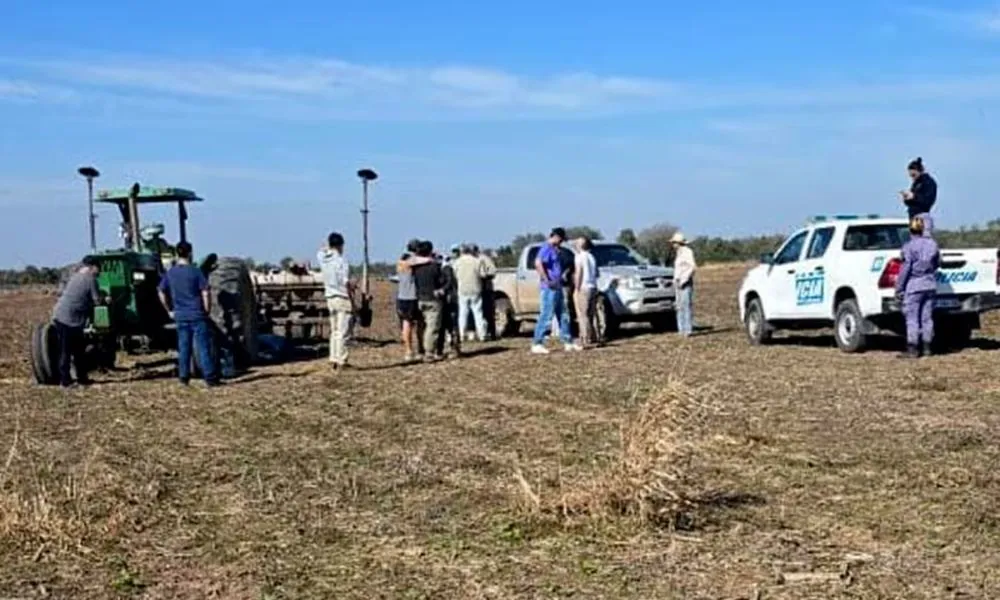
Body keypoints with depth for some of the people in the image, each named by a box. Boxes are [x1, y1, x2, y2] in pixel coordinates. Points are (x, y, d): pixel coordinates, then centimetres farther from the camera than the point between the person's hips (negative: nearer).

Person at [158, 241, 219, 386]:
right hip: (197, 315, -4)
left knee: (183, 347, 11)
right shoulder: (195, 271, -10)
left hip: (180, 316, 4)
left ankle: (184, 377, 14)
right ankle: (210, 378, -4)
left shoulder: (170, 273, 5)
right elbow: (205, 293, -14)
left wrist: (170, 311, 19)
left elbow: (162, 294, 12)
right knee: (203, 346, -3)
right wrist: (207, 310, -3)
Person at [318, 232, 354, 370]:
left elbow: (320, 252, 31)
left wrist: (329, 244, 25)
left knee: (334, 331, 15)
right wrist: (353, 301, -11)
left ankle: (334, 359, 16)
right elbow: (346, 284, -16)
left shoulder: (323, 258, 3)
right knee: (343, 332, -4)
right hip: (343, 298, -7)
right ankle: (341, 361, -5)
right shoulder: (341, 261, -14)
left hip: (330, 297, 7)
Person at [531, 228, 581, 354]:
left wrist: (561, 280, 16)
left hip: (558, 287, 10)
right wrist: (547, 281, -24)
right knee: (546, 316, -10)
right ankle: (537, 344, -7)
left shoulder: (554, 250, 18)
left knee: (563, 316, 11)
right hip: (549, 288, -10)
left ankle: (568, 343, 16)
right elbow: (538, 264, -26)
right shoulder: (546, 248, -11)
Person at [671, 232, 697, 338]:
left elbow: (693, 267, -17)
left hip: (686, 282, -9)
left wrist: (683, 281, -18)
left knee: (687, 305, -12)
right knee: (680, 306, 7)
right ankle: (682, 329, 9)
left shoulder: (687, 252, -9)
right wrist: (675, 280, 11)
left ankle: (688, 329, -14)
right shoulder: (678, 253, 18)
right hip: (679, 283, 9)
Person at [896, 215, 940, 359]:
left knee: (912, 318, -2)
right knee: (927, 317, 11)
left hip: (914, 286, -6)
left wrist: (899, 288, -5)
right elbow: (937, 263, 17)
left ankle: (912, 349, -2)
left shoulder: (909, 246, -12)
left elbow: (905, 269, -12)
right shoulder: (933, 244, 5)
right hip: (930, 286, 6)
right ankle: (927, 348, 15)